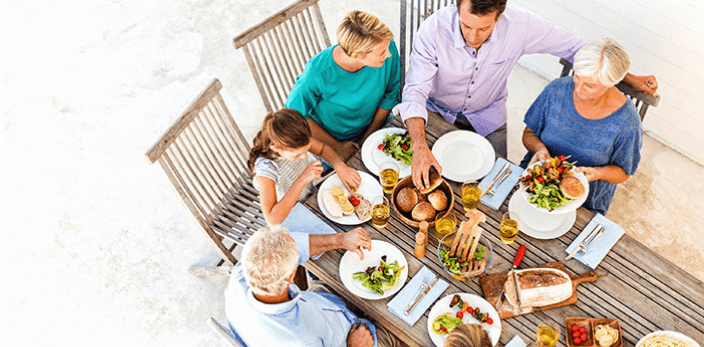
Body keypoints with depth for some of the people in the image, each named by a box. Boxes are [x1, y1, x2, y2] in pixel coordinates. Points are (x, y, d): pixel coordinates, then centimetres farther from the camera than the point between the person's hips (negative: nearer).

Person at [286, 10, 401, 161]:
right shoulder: (317, 73, -32)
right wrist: (336, 146, -10)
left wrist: (366, 140, -8)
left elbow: (390, 94, -6)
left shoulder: (387, 46, -23)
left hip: (375, 127, 2)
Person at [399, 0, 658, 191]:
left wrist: (629, 78, -7)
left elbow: (572, 46, -13)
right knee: (427, 175, -7)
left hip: (487, 116, 1)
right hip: (437, 110, -1)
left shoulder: (519, 27, -28)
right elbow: (415, 92, -37)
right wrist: (420, 148, -54)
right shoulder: (433, 31, -33)